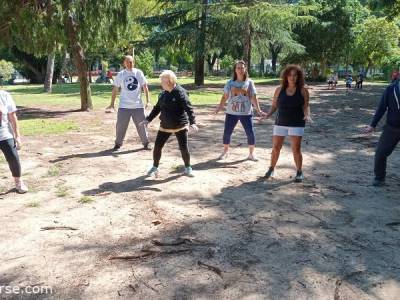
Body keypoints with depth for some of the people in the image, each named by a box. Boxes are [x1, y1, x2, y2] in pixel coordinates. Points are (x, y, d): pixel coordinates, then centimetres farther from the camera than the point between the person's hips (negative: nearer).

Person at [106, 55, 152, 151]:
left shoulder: (139, 73, 1)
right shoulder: (120, 75, 0)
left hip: (138, 105, 0)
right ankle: (118, 144, 19)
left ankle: (146, 143, 21)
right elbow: (115, 89, 4)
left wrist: (147, 101, -2)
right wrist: (112, 104, 3)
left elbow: (145, 87, 5)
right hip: (124, 106, 0)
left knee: (141, 125, 7)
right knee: (121, 126, 3)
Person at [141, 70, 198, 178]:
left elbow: (188, 108, -18)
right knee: (157, 146, 3)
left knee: (184, 147, -1)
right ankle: (155, 168, 21)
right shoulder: (163, 93, 7)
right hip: (165, 126, 5)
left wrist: (192, 122, -28)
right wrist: (148, 119, 15)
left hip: (180, 126, -5)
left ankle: (188, 168, 21)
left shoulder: (180, 92, -13)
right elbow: (157, 108, 17)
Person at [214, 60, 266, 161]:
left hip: (246, 113, 0)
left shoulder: (249, 82, 0)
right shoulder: (230, 83, 1)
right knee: (227, 132, 4)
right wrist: (219, 107, -9)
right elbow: (225, 97, 3)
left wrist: (258, 110, -5)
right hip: (231, 113, 1)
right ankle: (225, 152, 25)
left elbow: (254, 97, 1)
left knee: (250, 133, -1)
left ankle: (251, 154, 16)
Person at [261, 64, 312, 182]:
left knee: (296, 149, -4)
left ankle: (299, 172, 13)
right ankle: (271, 169, 24)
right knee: (276, 147, 5)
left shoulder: (303, 91, -3)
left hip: (297, 124, -2)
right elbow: (274, 105, 5)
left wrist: (307, 115, -21)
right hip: (280, 123, 2)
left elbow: (306, 106, -2)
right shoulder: (279, 90, 2)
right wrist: (268, 115, -10)